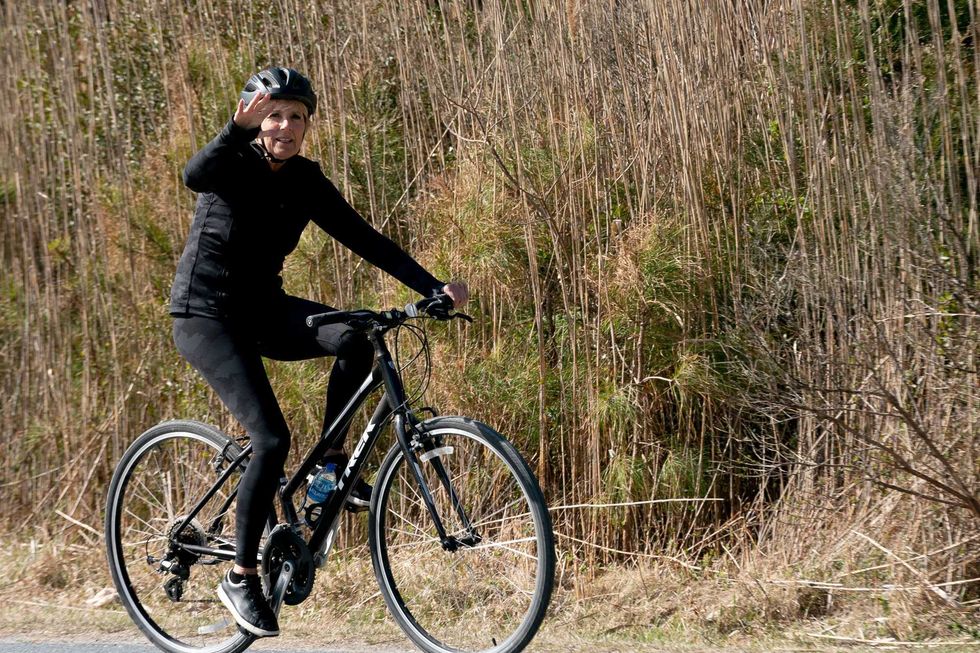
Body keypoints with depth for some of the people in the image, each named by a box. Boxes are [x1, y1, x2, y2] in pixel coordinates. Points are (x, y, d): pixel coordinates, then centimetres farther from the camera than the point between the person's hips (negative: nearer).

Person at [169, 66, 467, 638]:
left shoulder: (305, 182, 2)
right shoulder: (233, 166, -13)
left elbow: (363, 238, 0)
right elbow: (195, 175, -37)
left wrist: (434, 287, -8)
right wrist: (239, 129, -54)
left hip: (261, 309, 6)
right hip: (207, 315, -6)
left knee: (355, 339, -22)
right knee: (272, 439, -19)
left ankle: (331, 461, -1)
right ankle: (241, 577, -7)